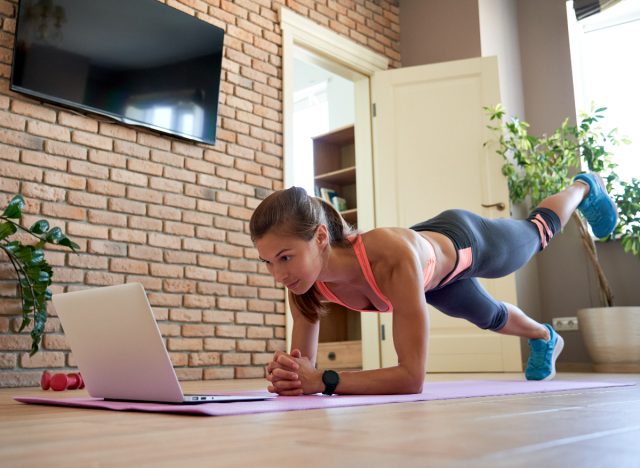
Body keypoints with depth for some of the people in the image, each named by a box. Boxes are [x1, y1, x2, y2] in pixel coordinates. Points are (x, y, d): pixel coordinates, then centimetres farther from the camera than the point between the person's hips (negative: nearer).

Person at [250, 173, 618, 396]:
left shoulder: (393, 257, -52)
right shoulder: (305, 276, -35)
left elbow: (412, 377, -50)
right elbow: (306, 362, -25)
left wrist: (324, 381, -58)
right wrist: (291, 376, -48)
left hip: (466, 243, -4)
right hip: (433, 272, 4)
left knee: (538, 232, 30)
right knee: (489, 316, 33)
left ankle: (585, 187, 66)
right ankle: (545, 339, 69)